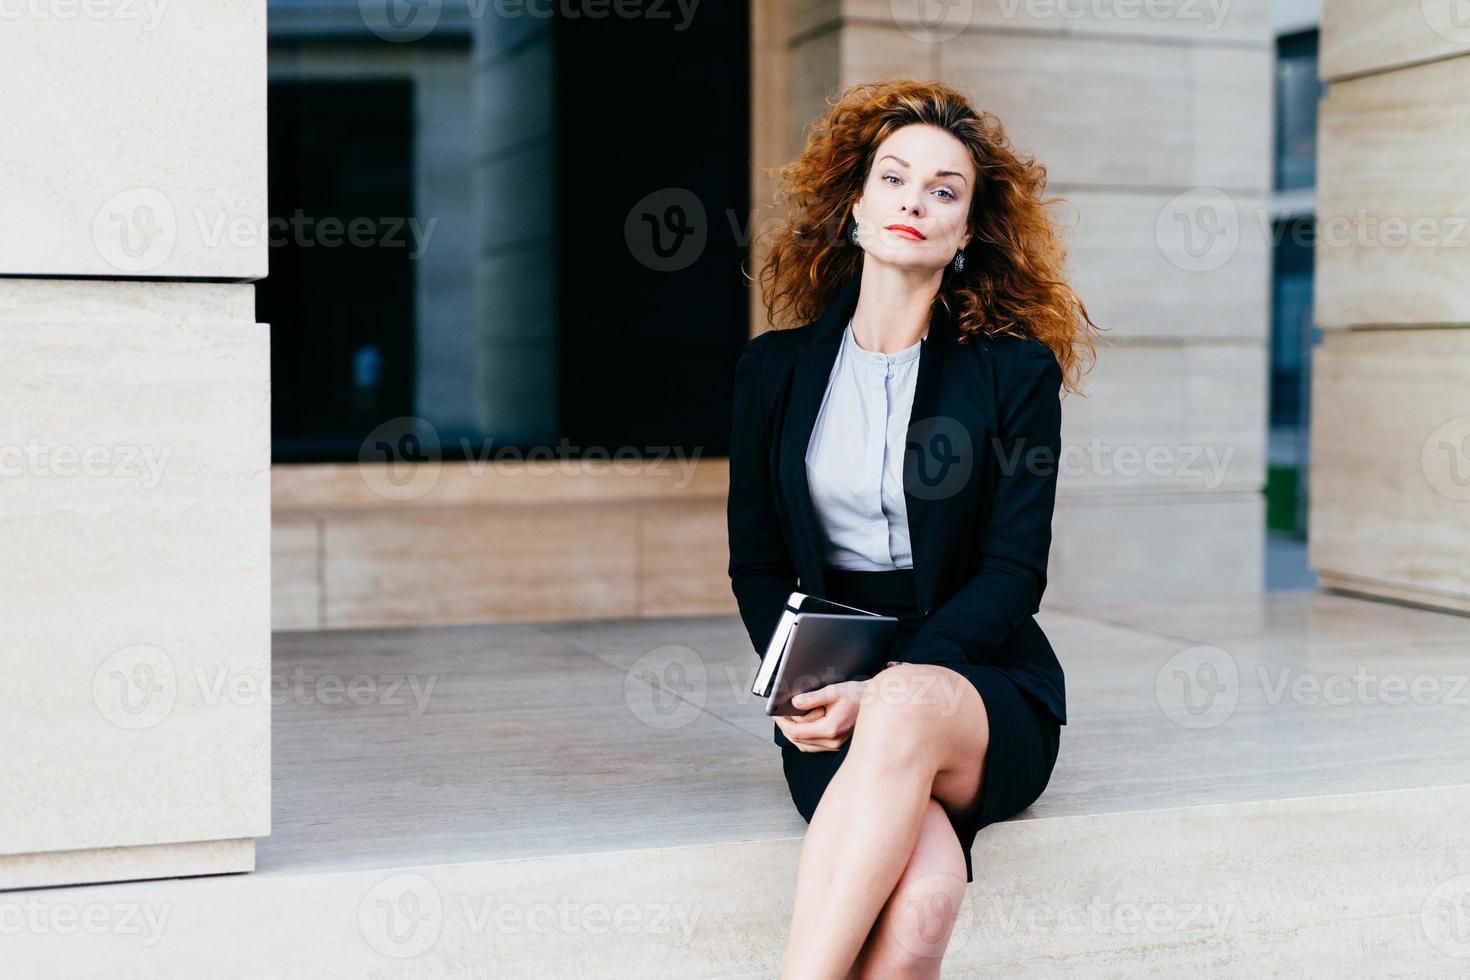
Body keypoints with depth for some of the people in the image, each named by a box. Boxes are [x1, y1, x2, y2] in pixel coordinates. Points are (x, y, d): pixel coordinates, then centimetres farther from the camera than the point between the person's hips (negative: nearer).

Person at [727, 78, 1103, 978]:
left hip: (985, 687, -1)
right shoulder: (776, 370, 10)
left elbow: (1013, 573, -4)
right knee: (923, 894, -34)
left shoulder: (1014, 370, 3)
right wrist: (802, 689, -7)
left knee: (909, 709, -40)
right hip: (836, 707, 1)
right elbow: (757, 563, 13)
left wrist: (884, 689, -18)